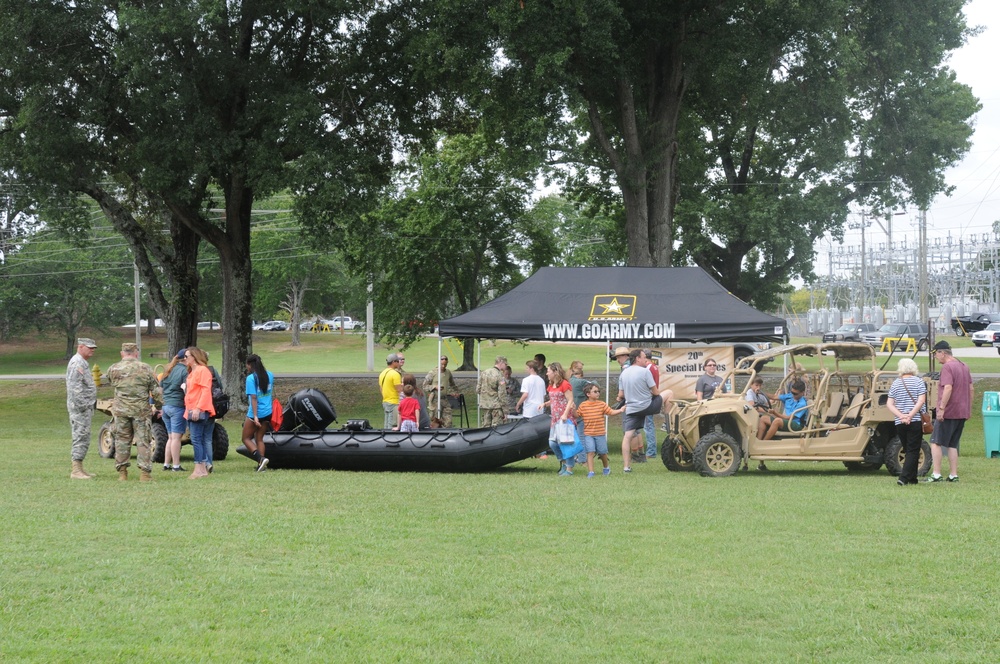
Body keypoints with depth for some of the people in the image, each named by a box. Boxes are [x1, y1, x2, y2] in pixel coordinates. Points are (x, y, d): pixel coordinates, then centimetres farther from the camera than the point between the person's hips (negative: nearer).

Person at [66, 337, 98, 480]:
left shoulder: (83, 363, 20)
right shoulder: (77, 363, -14)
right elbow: (74, 387, -22)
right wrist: (82, 406, -23)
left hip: (86, 407, 11)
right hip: (80, 408, -11)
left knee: (83, 439, 13)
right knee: (81, 438, -11)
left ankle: (79, 469, 17)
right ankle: (76, 471, -11)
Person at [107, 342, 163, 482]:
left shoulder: (113, 369, -1)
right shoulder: (145, 369, -4)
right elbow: (156, 391, -2)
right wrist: (158, 406, 12)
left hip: (121, 411, 1)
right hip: (141, 411, -1)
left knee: (122, 440, 10)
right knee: (143, 441, 4)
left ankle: (122, 472, 11)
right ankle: (144, 472, -1)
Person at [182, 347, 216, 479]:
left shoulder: (202, 370, -9)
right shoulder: (192, 372, 22)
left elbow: (206, 390, -17)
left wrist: (198, 408, -24)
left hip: (199, 412, -10)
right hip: (192, 411, 10)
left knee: (196, 439, -12)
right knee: (203, 441, 8)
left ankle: (199, 469, -14)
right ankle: (204, 468, 9)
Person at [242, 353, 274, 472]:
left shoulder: (251, 378, -14)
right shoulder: (269, 375, 5)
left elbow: (253, 398, -19)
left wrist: (255, 416, -20)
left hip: (255, 413, -6)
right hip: (268, 412, 6)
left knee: (246, 438, 7)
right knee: (259, 439, 15)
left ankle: (261, 458, -12)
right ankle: (261, 465, 7)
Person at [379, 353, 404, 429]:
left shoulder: (382, 373, 12)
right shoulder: (395, 373, -15)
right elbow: (400, 390, -18)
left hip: (385, 402, 9)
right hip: (394, 403, -9)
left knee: (386, 426, 12)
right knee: (393, 427, -8)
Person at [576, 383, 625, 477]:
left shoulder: (602, 404, 0)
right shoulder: (583, 405, -1)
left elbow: (611, 412, -1)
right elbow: (577, 415, 4)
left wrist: (620, 410, -15)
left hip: (600, 433, 1)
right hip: (588, 434, -1)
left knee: (602, 452, 10)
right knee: (590, 452, -10)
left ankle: (606, 467, 36)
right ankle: (590, 471, -7)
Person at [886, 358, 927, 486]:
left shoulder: (895, 383, 7)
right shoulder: (918, 382, -2)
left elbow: (889, 404, -1)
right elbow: (921, 401, -13)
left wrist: (901, 416, -9)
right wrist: (910, 416, -15)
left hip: (899, 423, 4)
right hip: (916, 422, -4)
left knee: (909, 450, 16)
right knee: (913, 451, -3)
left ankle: (912, 479, 18)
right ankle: (903, 478, -16)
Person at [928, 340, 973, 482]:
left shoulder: (947, 367, -13)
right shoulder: (964, 367, 14)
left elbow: (948, 388, -24)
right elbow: (971, 389, 17)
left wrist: (941, 408, -24)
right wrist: (969, 409, 22)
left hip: (948, 412, -8)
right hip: (963, 412, 8)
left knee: (936, 442, -2)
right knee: (952, 445, 13)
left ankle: (936, 474, -7)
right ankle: (953, 475, 11)